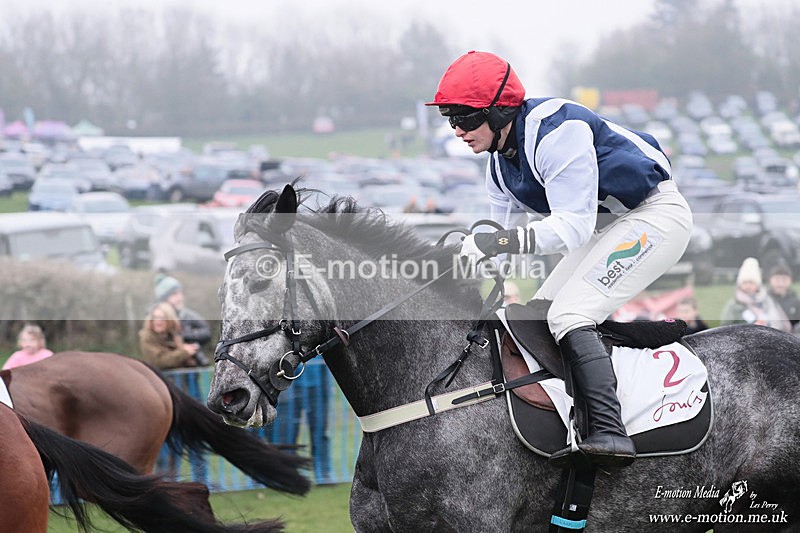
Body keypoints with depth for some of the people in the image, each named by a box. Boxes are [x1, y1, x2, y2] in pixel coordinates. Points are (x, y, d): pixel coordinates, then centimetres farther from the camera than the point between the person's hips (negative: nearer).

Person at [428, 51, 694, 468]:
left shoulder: (556, 130, -26)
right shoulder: (500, 161, 5)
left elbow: (573, 226, -31)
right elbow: (502, 233, 10)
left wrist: (495, 243, -38)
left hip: (655, 213, -11)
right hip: (605, 227, 11)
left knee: (569, 316, -24)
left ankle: (609, 431, -33)